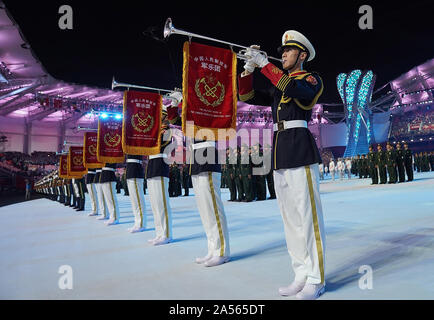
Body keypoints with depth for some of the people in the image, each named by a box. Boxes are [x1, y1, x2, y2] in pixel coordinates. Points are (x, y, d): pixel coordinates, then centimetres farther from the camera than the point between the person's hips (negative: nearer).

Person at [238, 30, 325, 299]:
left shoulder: (312, 79, 4)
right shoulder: (277, 86, 24)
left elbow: (294, 88, -18)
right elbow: (248, 97, 20)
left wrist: (264, 63, -13)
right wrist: (249, 69, 8)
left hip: (300, 150, -7)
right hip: (279, 155, 7)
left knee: (307, 215, -7)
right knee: (290, 217, 8)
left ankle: (316, 280, 4)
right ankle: (302, 276, 17)